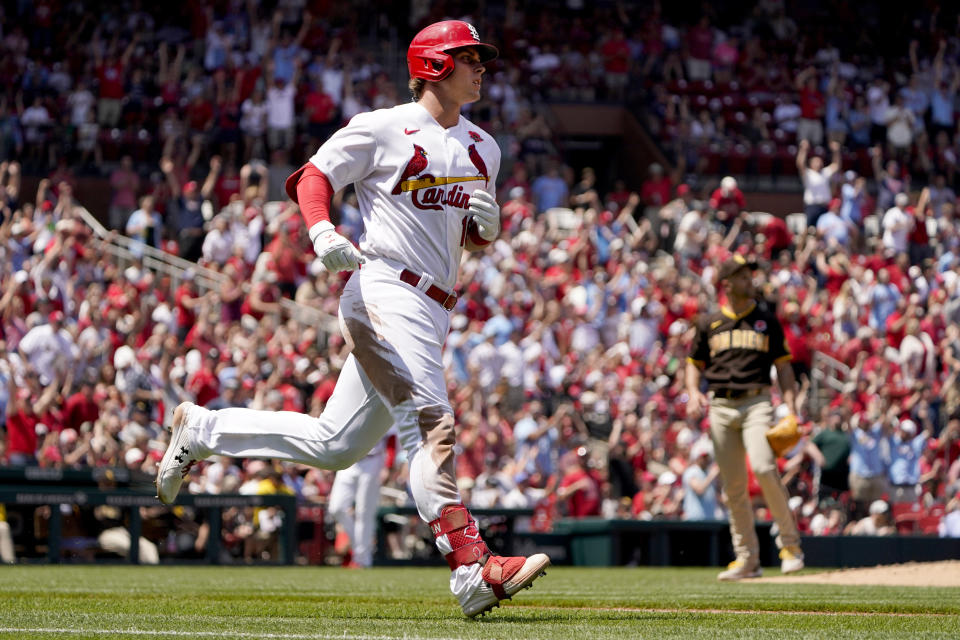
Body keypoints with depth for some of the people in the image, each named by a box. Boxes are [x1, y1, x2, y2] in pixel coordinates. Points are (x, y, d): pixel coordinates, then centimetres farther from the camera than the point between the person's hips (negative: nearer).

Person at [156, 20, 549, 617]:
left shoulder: (483, 148, 18)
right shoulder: (382, 129, -3)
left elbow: (476, 238, 23)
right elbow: (313, 177, -3)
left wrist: (487, 224, -2)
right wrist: (322, 231, -23)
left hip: (433, 311, 8)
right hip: (384, 292, -8)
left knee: (335, 445, 10)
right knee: (431, 422, -22)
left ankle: (201, 429, 26)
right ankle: (473, 567, -30)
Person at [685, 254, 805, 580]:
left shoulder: (767, 319, 9)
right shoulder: (709, 323, 12)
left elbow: (783, 366, 8)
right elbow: (695, 364, 19)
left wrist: (791, 409, -3)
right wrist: (693, 391, -3)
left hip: (756, 403, -3)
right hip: (720, 407, 3)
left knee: (763, 467, -24)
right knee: (733, 485, 2)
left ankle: (789, 541, -11)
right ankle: (747, 559, 8)